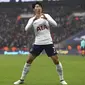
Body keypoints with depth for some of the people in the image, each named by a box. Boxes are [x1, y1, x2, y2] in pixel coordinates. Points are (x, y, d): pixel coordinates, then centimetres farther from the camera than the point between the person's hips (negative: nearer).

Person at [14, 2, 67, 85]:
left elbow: (55, 24, -9)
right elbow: (26, 29, -14)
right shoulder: (32, 19, 3)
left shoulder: (46, 16, 3)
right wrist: (34, 19, -24)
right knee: (29, 60, -1)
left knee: (56, 61, -5)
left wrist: (46, 18, -24)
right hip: (38, 43, 1)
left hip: (48, 42, -1)